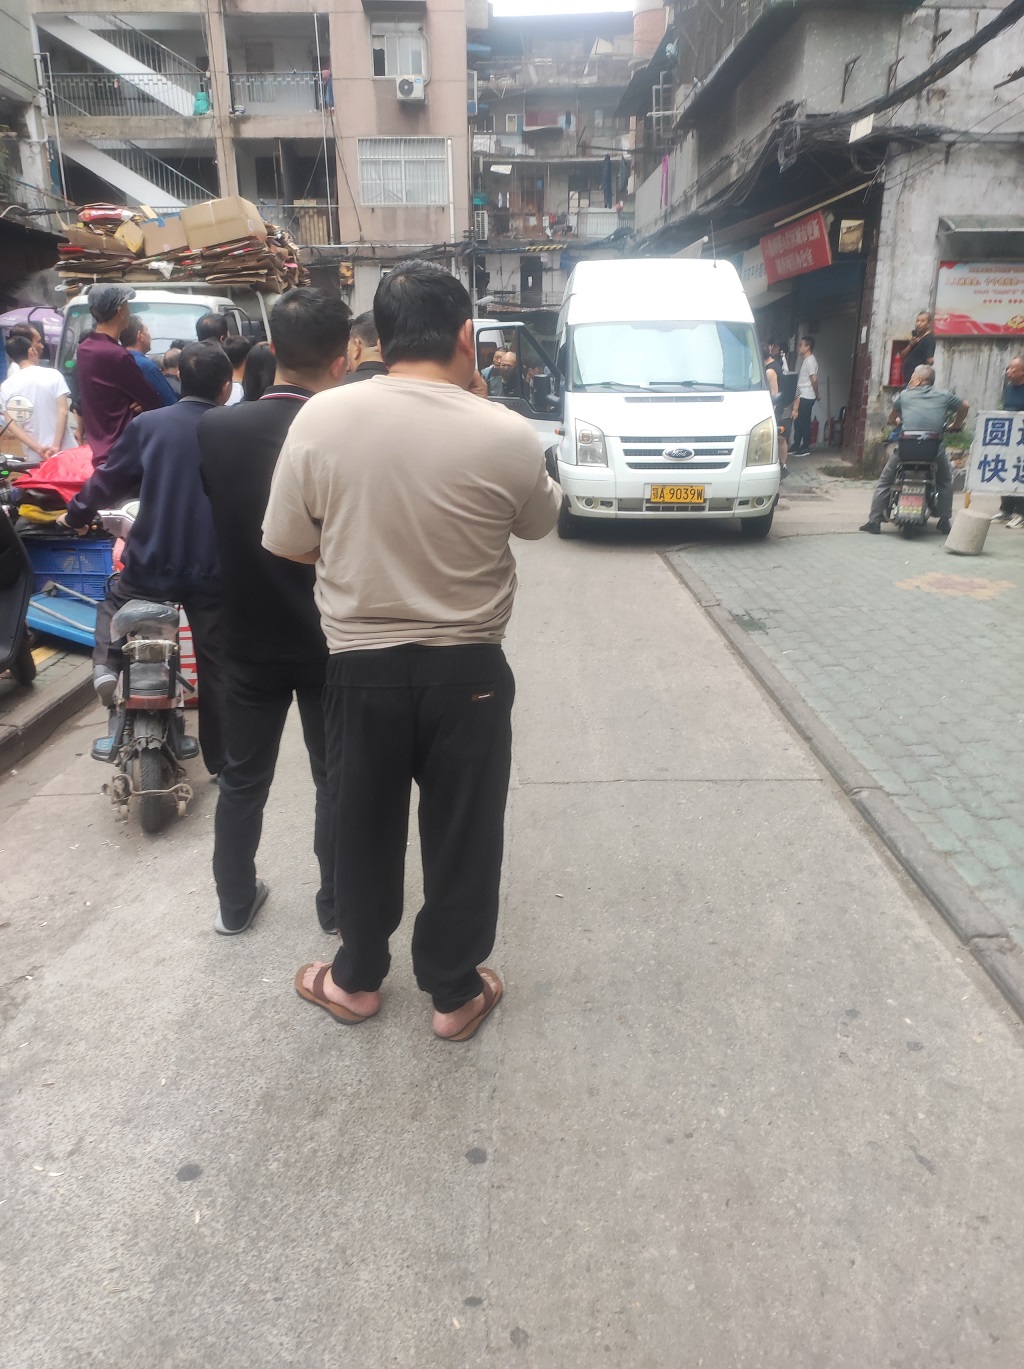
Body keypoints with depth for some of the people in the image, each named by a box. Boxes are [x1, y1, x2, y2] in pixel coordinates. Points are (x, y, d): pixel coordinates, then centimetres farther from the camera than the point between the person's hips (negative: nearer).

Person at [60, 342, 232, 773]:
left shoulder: (147, 425, -4)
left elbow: (109, 482, 5)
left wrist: (76, 514, 24)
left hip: (152, 564, 0)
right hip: (214, 571, 0)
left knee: (114, 604, 32)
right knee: (215, 667, 11)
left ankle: (105, 666, 7)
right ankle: (222, 761, 18)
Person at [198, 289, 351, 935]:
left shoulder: (215, 429, -9)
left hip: (249, 641, 3)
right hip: (331, 642, -2)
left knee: (242, 777, 18)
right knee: (337, 780, 15)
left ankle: (235, 902, 32)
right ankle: (336, 905, 28)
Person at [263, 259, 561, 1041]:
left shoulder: (321, 418, -9)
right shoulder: (508, 435, -12)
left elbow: (288, 544, 0)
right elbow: (542, 520, 8)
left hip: (361, 665, 2)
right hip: (468, 670, -1)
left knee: (364, 831, 19)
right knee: (462, 835, 15)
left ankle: (357, 979, 37)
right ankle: (455, 993, 31)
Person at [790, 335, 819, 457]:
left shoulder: (810, 360, -16)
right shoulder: (806, 360, 15)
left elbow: (814, 380, -17)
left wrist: (816, 394, -7)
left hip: (806, 397, -9)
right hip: (802, 396, 9)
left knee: (804, 422, -4)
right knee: (798, 422, 12)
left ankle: (806, 448, 3)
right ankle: (796, 446, 18)